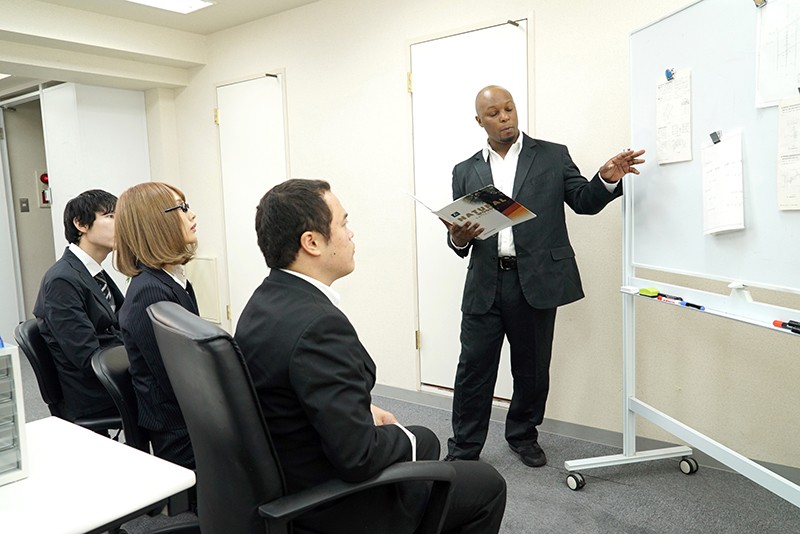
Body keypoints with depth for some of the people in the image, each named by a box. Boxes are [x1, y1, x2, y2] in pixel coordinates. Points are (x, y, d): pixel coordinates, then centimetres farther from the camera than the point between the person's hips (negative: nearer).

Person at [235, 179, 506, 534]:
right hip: (331, 505, -9)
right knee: (487, 485, 6)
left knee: (425, 441, 28)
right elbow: (358, 457, -30)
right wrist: (403, 438, -12)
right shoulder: (318, 324, -32)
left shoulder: (266, 301, -2)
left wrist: (365, 410, 5)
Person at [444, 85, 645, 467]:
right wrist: (459, 238, -12)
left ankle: (523, 435, 35)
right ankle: (463, 450, 18)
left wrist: (607, 178, -15)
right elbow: (458, 232, 12)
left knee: (532, 369, 12)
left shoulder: (553, 156, 7)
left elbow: (584, 202, 4)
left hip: (536, 281, -1)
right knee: (473, 369, 3)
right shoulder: (466, 172, 11)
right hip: (484, 285, 1)